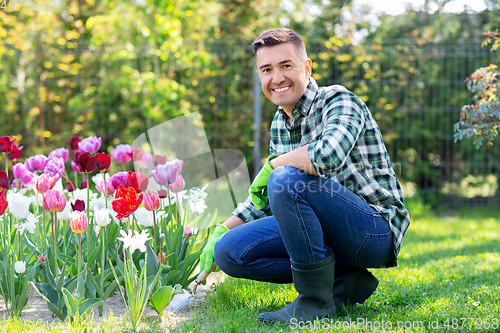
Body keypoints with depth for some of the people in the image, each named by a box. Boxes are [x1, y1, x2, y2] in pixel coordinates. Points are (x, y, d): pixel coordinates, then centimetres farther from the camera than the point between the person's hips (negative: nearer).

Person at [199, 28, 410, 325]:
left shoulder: (338, 100, -14)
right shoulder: (280, 124, 11)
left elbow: (329, 155, -37)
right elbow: (266, 196, 23)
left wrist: (271, 166, -20)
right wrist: (222, 230, 11)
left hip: (377, 230, -8)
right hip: (329, 232, 9)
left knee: (287, 179, -30)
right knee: (229, 251, -2)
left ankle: (316, 298, -17)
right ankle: (343, 280, -2)